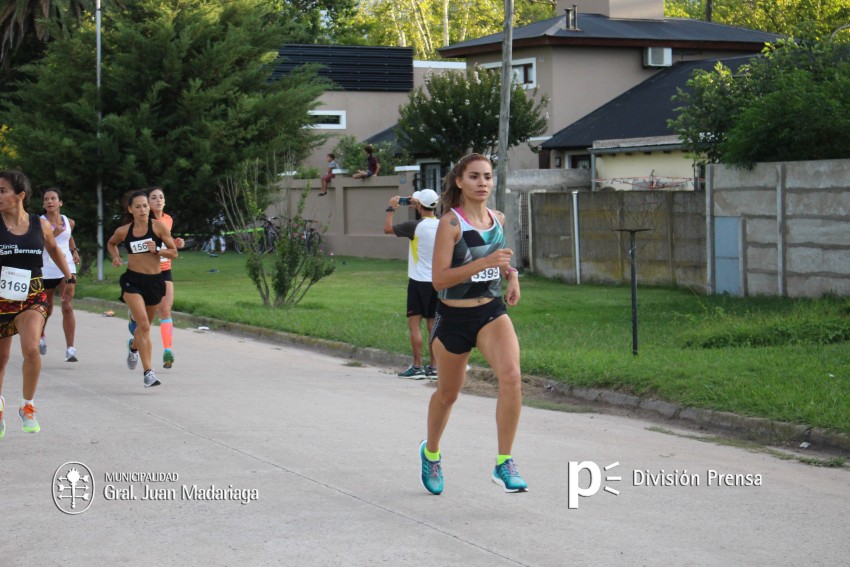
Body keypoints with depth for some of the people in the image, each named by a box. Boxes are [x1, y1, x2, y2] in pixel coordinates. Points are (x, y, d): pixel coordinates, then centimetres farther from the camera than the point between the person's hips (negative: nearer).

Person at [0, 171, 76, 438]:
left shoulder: (40, 224, -1)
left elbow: (54, 249, 18)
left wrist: (69, 277, 19)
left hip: (32, 296, 0)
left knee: (31, 349, -22)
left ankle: (28, 407, -2)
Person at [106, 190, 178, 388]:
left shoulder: (159, 227, -4)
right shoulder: (123, 231, 0)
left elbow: (174, 252, -1)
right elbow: (111, 243, 22)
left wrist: (157, 250, -18)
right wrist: (115, 257, 3)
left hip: (155, 280, 2)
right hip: (132, 280, -2)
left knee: (145, 325, 19)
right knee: (143, 324, -19)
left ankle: (134, 346, 55)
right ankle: (148, 372, -20)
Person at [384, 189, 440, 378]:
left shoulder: (415, 226, -13)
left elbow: (387, 228, -2)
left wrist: (391, 209, 9)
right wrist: (416, 206, 30)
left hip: (419, 281, -5)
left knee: (414, 323, 0)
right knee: (433, 324, 9)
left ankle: (417, 367, -3)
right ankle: (433, 367, 10)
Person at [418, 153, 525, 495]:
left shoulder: (498, 219, 4)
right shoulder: (450, 223, -13)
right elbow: (439, 279, -20)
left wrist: (511, 276, 3)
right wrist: (485, 262, -28)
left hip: (492, 312, 3)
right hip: (453, 317, -3)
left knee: (511, 376, -22)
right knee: (448, 393, 13)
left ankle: (504, 464, -14)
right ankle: (431, 453, 42)